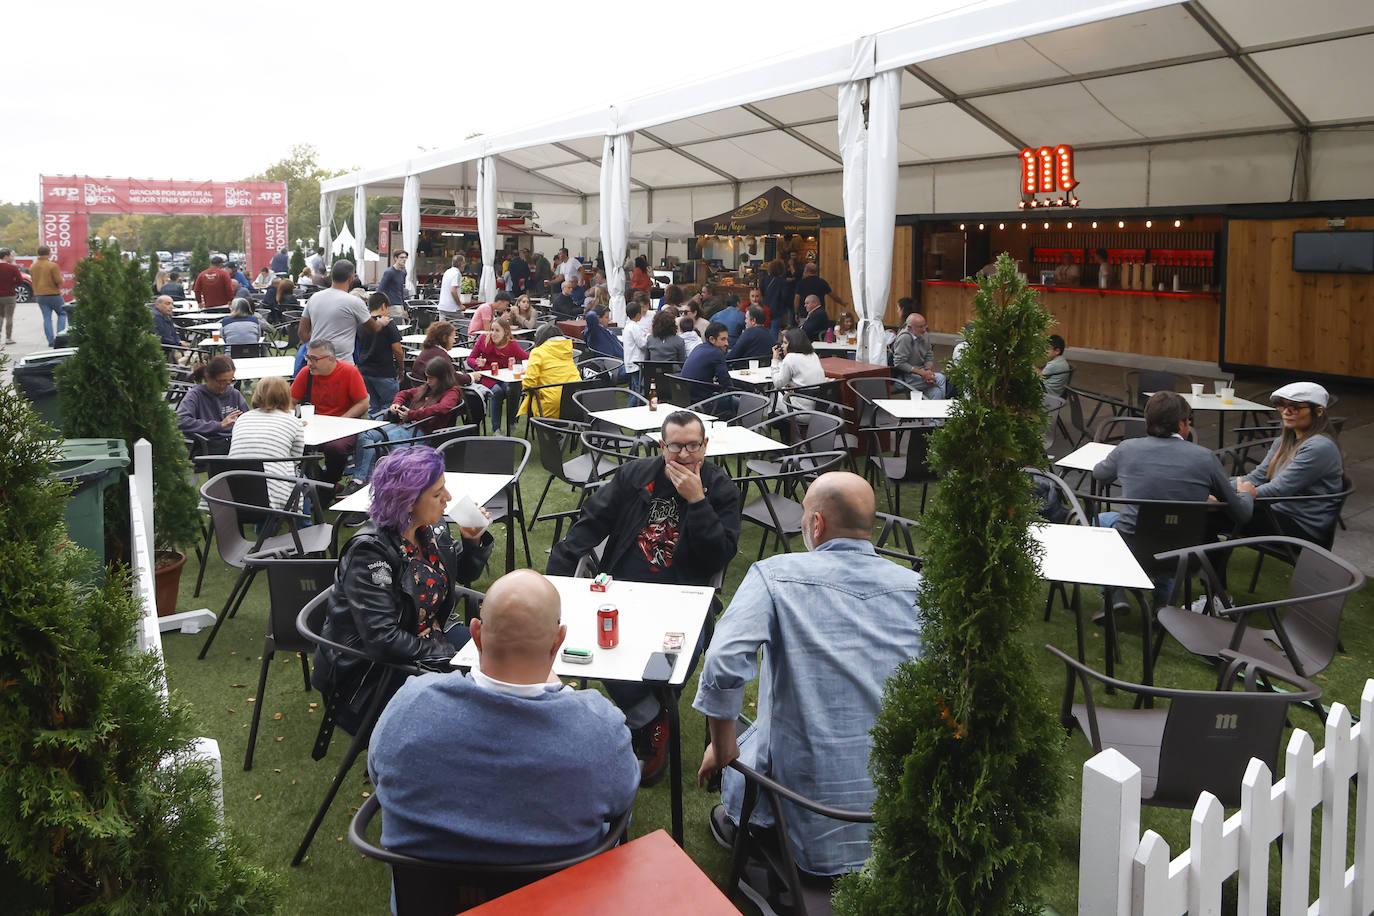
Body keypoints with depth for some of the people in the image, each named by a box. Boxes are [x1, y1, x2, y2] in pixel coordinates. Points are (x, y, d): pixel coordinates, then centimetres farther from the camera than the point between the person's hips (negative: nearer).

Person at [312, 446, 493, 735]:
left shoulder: (432, 528, -3)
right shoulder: (369, 551, -26)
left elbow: (463, 574, 16)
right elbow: (382, 638, -30)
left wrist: (474, 541, -6)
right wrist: (449, 657, -25)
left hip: (433, 635, 8)